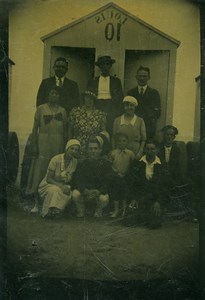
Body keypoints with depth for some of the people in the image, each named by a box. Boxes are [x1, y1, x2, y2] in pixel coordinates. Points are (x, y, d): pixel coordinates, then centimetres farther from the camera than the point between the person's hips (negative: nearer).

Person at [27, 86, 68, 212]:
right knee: (40, 173, -3)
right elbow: (35, 128, 1)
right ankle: (37, 203, 4)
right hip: (43, 144, -2)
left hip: (58, 145, 3)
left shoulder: (62, 111, 12)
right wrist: (34, 146, -7)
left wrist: (66, 147, 9)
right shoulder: (41, 109, 4)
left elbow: (65, 130, 14)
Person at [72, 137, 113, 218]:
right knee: (75, 194, -30)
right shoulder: (82, 163, 4)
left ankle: (99, 210, 6)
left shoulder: (106, 163, -1)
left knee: (104, 199, -34)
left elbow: (108, 182, -8)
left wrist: (98, 191, -25)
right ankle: (81, 210, 4)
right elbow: (77, 180, -3)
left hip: (100, 191, -1)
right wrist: (84, 190, -23)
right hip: (84, 190, 1)